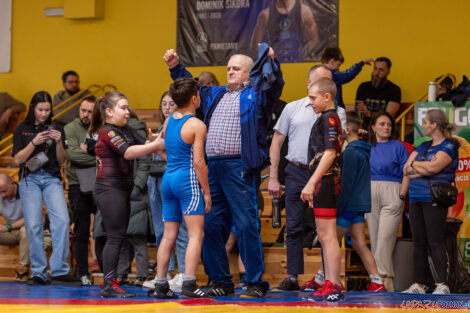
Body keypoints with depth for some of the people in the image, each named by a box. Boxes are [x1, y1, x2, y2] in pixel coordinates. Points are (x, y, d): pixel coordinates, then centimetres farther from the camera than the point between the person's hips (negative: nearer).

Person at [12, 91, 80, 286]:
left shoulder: (55, 129, 12)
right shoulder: (22, 129, 8)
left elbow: (61, 161, 11)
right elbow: (18, 159, 1)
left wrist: (59, 142, -7)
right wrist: (34, 143, -13)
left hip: (52, 179, 1)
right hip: (29, 179, -1)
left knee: (62, 220, -16)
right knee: (33, 226, -7)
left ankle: (59, 271, -12)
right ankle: (38, 273, 1)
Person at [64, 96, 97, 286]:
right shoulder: (71, 129, 0)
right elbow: (72, 153, -16)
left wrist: (88, 150, -10)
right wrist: (96, 156, -11)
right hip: (79, 186, -2)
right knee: (81, 232, 1)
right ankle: (83, 273, 6)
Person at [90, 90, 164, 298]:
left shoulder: (126, 131, 17)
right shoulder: (107, 131, -12)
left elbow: (144, 144, 9)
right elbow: (128, 152, -26)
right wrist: (158, 143, -30)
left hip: (122, 190, 10)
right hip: (109, 189, -10)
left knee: (117, 238, 9)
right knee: (115, 237, -12)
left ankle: (109, 283, 13)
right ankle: (109, 285, -11)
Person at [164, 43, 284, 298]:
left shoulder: (256, 95, 4)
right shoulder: (215, 95, 24)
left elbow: (275, 85, -15)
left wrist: (271, 61, -29)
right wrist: (175, 66, 31)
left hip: (239, 168, -7)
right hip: (212, 169, 7)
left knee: (246, 224, -10)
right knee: (211, 225, 8)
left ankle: (256, 283, -5)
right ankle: (220, 281, 18)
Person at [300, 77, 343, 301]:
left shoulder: (329, 118, -11)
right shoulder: (325, 118, 19)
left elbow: (329, 153, -20)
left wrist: (311, 183, -23)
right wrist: (313, 186, 23)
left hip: (325, 181, -11)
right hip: (324, 183, 11)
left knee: (328, 236, -11)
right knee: (324, 236, 14)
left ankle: (335, 287, -11)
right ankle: (328, 284, 19)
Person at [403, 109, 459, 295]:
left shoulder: (449, 147, -2)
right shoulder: (423, 146, 20)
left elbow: (433, 167, -16)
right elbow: (406, 170, 12)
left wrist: (415, 164, 1)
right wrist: (425, 169, -5)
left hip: (434, 200, -7)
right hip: (416, 198, 7)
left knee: (435, 242, -12)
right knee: (418, 242, 5)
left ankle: (442, 285, -12)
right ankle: (419, 285, 9)